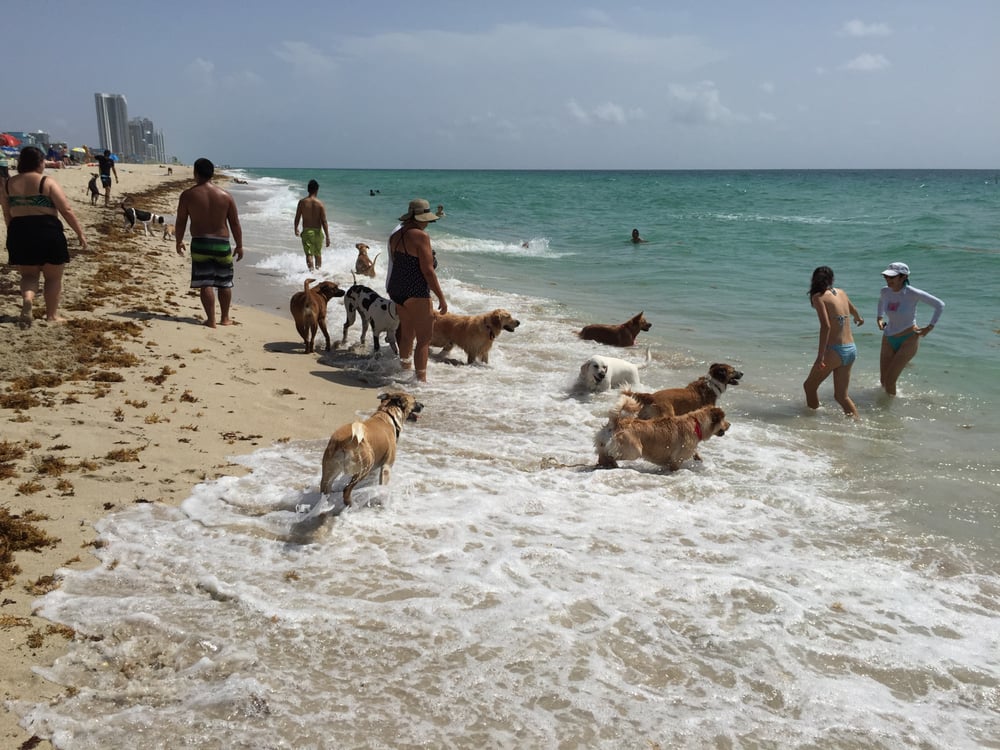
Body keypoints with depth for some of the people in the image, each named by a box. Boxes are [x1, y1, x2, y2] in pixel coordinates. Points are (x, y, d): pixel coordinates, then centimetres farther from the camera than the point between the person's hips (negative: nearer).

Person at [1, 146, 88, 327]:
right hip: (48, 232, -4)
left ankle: (27, 298, -15)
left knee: (29, 275, 15)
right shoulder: (47, 183, -7)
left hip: (19, 233, 4)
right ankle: (52, 315, 18)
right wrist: (80, 233, -1)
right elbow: (67, 211, -10)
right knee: (53, 277, 12)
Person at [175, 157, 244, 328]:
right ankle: (225, 318, 24)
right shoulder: (225, 196, -1)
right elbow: (235, 224, 1)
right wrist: (239, 245, 10)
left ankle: (211, 319, 0)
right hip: (222, 244, 2)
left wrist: (179, 242, 14)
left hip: (200, 244, -1)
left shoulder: (188, 195, -6)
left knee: (205, 283, 1)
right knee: (224, 282, 14)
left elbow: (180, 222, -1)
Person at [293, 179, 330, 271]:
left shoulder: (302, 202, -4)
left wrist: (296, 229, 22)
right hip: (317, 232, 0)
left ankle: (312, 270, -17)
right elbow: (324, 221, -11)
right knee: (318, 254, 19)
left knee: (309, 254, -1)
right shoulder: (320, 203, -10)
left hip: (306, 232, 0)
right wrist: (327, 237, -7)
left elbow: (297, 218, 4)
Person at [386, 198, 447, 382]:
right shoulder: (421, 236, -15)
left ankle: (405, 369, 34)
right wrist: (441, 298, -13)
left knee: (407, 334, 22)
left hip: (397, 290, 9)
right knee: (424, 339, -3)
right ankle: (421, 379, -5)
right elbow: (428, 271, -18)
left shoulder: (396, 234, 10)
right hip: (416, 293, -9)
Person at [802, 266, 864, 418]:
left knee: (809, 386, 14)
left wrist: (821, 355, -24)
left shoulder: (818, 297, -8)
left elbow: (826, 326, -21)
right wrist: (859, 318, 58)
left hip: (834, 350, -6)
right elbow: (853, 310, 34)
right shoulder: (841, 293, 11)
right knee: (841, 395, 12)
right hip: (851, 350, 6)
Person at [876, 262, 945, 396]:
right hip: (888, 339, 5)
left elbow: (940, 305, -10)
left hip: (908, 340, -5)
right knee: (883, 380, 9)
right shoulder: (886, 291, -5)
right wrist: (879, 317, 12)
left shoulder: (913, 293, -21)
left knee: (889, 380, -10)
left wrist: (930, 327, -10)